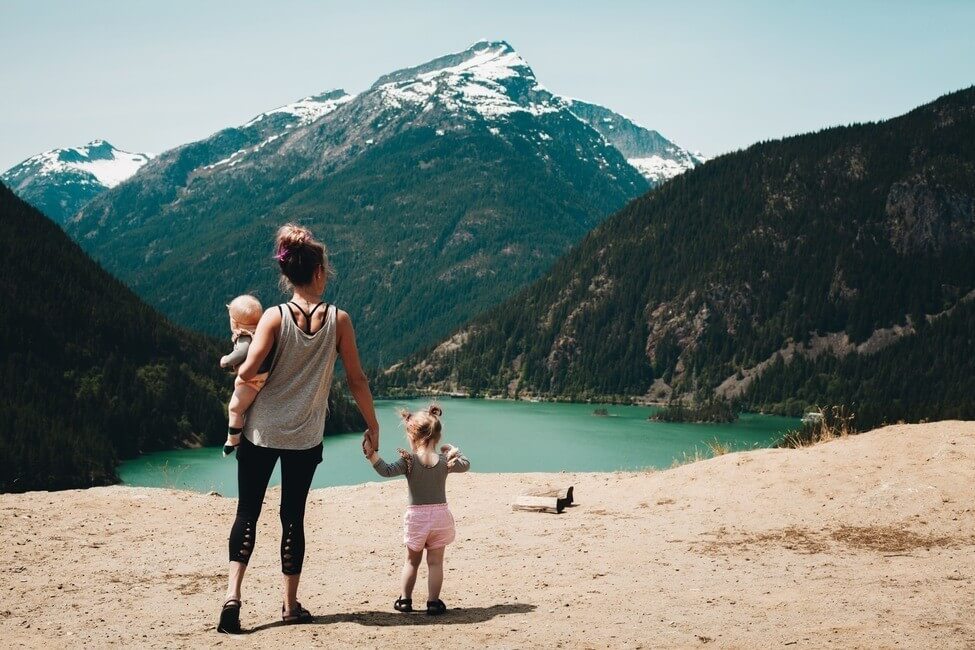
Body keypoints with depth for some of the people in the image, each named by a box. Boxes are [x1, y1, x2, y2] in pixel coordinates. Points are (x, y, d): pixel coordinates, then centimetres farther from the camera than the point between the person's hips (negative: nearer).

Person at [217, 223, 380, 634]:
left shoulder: (275, 317, -8)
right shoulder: (338, 319, -5)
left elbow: (248, 372, -17)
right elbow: (356, 379, -2)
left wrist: (237, 368, 7)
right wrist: (372, 426, 8)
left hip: (261, 430, -1)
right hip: (305, 438, 1)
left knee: (248, 511, 8)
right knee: (293, 516, 11)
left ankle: (233, 593, -7)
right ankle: (290, 605, 17)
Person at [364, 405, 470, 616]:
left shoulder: (409, 460, -12)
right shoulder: (445, 461, -3)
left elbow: (387, 471, -24)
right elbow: (466, 465, 15)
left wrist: (372, 454, -25)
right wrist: (454, 451, 28)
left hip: (416, 515, -1)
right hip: (440, 514, 1)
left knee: (412, 561, 15)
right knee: (435, 562, 7)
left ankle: (405, 600, 20)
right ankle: (433, 602, 6)